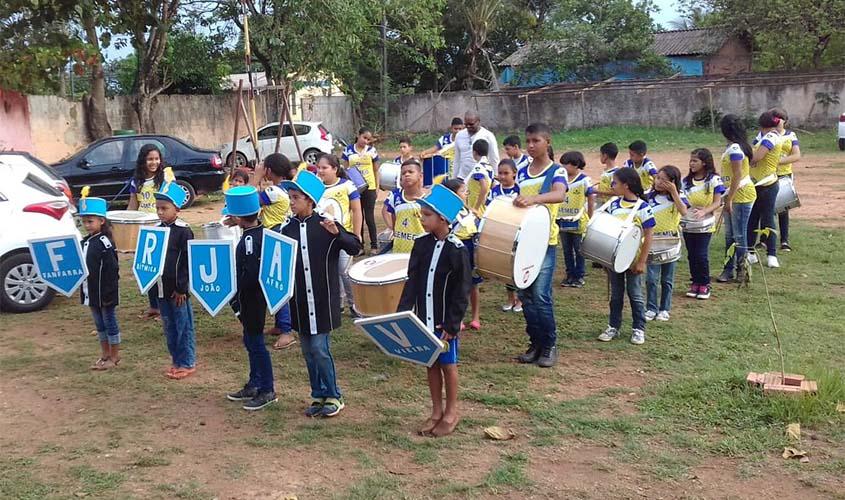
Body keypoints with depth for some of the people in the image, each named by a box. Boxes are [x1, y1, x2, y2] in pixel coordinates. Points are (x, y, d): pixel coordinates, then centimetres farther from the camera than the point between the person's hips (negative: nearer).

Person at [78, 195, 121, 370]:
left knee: (110, 323, 4)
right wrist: (83, 290, 13)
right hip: (91, 292, 8)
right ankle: (105, 355, 28)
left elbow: (112, 269, -19)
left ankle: (115, 357, 14)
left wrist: (108, 293, -20)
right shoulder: (85, 242, 8)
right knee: (99, 324, 17)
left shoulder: (105, 243, -16)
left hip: (104, 293, -8)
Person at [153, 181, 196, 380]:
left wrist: (181, 289, -15)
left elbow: (187, 262, -14)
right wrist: (153, 285, 11)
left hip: (178, 289, -7)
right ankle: (177, 361, 26)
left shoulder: (183, 231, -13)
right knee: (169, 326, 14)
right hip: (161, 288, 7)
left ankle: (188, 363, 13)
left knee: (183, 326, 3)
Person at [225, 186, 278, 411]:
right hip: (255, 297, 10)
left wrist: (237, 298, -16)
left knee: (255, 342, 0)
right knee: (250, 341, 19)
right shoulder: (261, 231, 5)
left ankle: (267, 391, 9)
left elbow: (250, 274, -26)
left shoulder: (250, 239, -23)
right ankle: (254, 385, 31)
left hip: (251, 299, -10)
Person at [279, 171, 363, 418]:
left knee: (319, 347, -6)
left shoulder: (326, 225, -7)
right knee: (308, 350, 11)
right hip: (300, 299, 5)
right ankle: (318, 396, 24)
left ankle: (333, 396, 10)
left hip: (323, 298, -5)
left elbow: (355, 248, -9)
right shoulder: (287, 229, 5)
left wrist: (337, 233, -25)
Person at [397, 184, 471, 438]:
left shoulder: (457, 250, -14)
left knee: (447, 364, 8)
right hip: (424, 318, 5)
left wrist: (451, 324, -14)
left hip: (445, 321, -5)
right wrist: (402, 313, -7)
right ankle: (436, 411, 28)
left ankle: (451, 413, 24)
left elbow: (461, 291, -12)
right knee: (430, 363, 14)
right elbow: (412, 281, 2)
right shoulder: (421, 244, 0)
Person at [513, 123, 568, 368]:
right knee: (525, 295, 7)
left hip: (545, 241, -6)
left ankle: (550, 345, 6)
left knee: (540, 294, -10)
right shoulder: (522, 173, 11)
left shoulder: (557, 171, -6)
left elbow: (560, 194, -27)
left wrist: (534, 199, -44)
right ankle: (536, 343, 20)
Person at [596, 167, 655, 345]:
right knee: (616, 295, 14)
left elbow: (648, 236, -12)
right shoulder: (614, 204, 0)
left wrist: (642, 262, -13)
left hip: (633, 259, -5)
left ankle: (639, 329, 18)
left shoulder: (642, 207, -15)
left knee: (635, 295, 7)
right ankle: (613, 326, 24)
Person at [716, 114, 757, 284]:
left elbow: (737, 176, -22)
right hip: (734, 195, 10)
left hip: (741, 195, -10)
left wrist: (729, 199, -21)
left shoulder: (735, 149, -19)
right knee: (729, 235, 14)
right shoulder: (733, 147, 11)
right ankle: (728, 269, 22)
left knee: (739, 236, -2)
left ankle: (742, 271, 8)